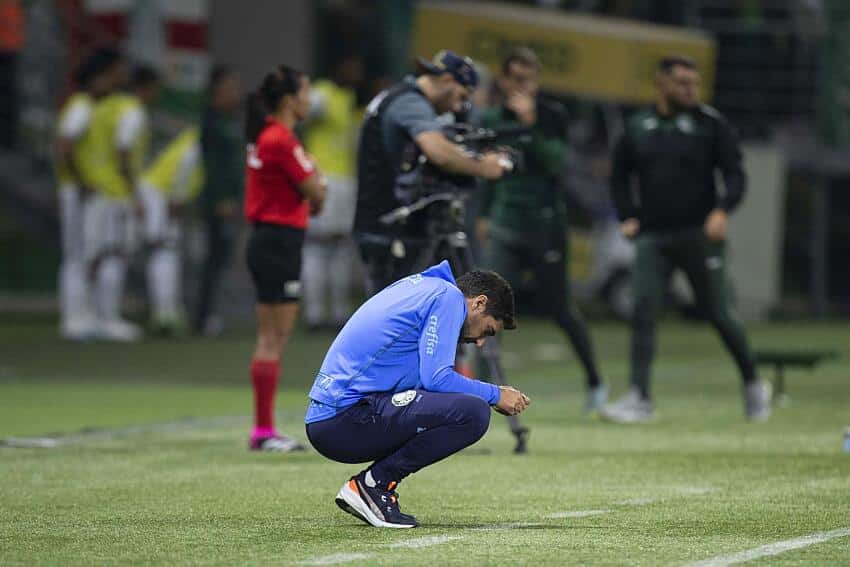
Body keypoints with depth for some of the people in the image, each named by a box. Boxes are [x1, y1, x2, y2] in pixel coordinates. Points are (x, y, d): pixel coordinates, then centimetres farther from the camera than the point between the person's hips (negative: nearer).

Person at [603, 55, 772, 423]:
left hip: (700, 236, -2)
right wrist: (628, 217, 6)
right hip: (652, 237, 3)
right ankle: (640, 399, -9)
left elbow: (735, 175, -2)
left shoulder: (711, 124, 1)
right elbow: (619, 177, 20)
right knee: (643, 311, -9)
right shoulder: (637, 127, 10)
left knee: (718, 314, 2)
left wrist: (722, 210, -19)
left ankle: (753, 385, 20)